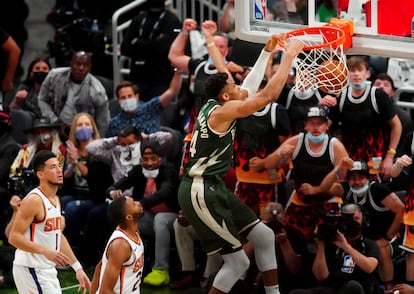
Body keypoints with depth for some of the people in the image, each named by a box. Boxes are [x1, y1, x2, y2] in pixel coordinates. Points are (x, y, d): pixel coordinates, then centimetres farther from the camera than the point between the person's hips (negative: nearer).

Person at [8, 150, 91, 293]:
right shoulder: (33, 200, -17)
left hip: (48, 270, 9)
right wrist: (45, 251, -32)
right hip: (31, 269, -9)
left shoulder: (55, 199, 12)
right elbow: (14, 237, -21)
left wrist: (77, 268, 17)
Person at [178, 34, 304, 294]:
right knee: (238, 262, -7)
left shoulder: (215, 106, 11)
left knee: (265, 236, 13)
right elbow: (268, 95, -21)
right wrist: (289, 56, -13)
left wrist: (268, 51, 25)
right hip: (201, 192, -11)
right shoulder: (222, 111, -17)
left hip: (214, 187, 11)